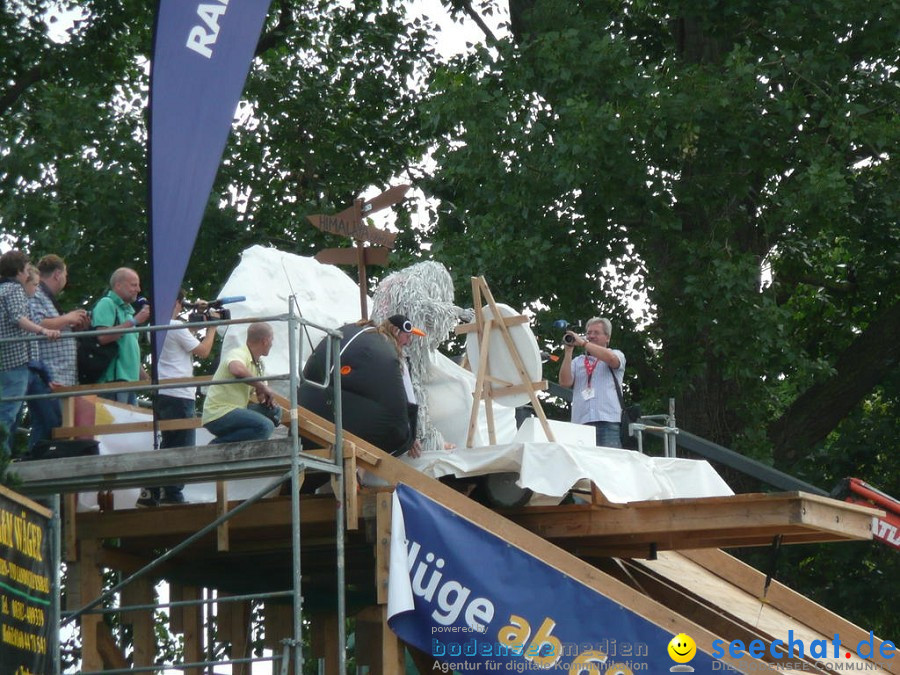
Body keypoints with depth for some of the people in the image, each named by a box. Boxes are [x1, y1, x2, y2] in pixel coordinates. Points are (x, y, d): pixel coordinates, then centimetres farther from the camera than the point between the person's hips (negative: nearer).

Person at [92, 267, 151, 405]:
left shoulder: (127, 309, 24)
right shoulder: (106, 304, -3)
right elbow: (103, 337, -19)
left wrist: (146, 378, 24)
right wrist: (134, 321, -15)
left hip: (130, 380, 9)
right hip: (113, 378, -9)